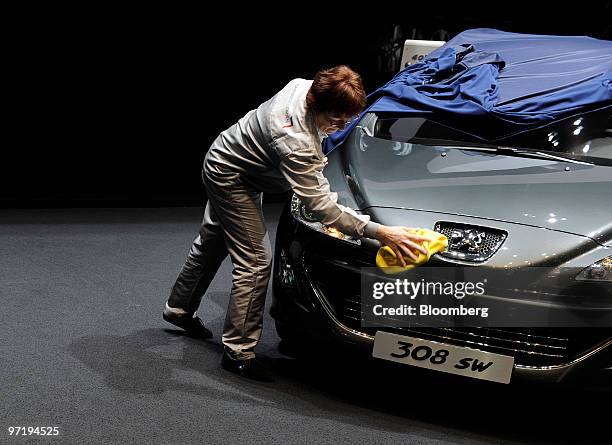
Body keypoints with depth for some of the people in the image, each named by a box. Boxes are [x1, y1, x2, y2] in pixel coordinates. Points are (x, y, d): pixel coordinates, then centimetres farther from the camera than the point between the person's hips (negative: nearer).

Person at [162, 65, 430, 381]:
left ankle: (179, 308, 47)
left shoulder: (304, 86, -19)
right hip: (230, 177, -10)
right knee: (255, 261, -11)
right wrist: (378, 232, -39)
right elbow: (319, 206, -38)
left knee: (212, 243, 26)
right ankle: (238, 352, -2)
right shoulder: (295, 143, -42)